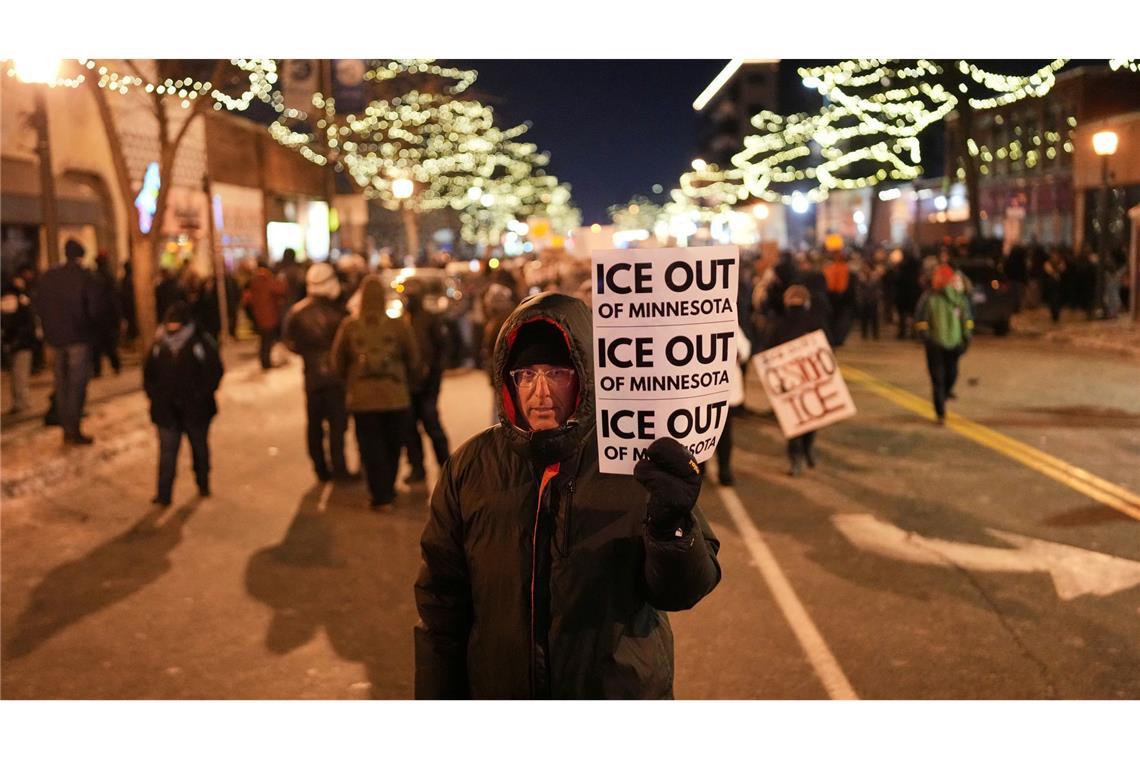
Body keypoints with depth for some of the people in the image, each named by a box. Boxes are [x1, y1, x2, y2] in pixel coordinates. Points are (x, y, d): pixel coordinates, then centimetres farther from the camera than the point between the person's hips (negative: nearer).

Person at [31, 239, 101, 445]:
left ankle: (66, 428, 19)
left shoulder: (48, 277, 4)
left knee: (62, 383, 14)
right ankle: (74, 430, -2)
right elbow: (94, 309, -14)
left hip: (56, 337, 5)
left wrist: (50, 326, 14)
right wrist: (93, 323, 5)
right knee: (77, 383, -1)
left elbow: (38, 306, 5)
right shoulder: (85, 278, -11)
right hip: (79, 337, -5)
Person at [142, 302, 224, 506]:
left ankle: (203, 484, 32)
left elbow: (215, 371, -9)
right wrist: (154, 395, 4)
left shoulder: (201, 342, -10)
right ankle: (163, 494, 5)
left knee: (200, 447, 16)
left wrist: (200, 396, -12)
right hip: (167, 410, 2)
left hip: (196, 409, -2)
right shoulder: (160, 344, 2)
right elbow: (149, 373, 13)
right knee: (167, 452, 2)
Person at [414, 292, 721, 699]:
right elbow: (441, 600, 0)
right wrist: (435, 693, 2)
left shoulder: (635, 459, -15)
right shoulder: (471, 466, -8)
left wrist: (672, 526, -34)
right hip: (500, 688, 2)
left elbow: (679, 591, -16)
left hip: (622, 688, -1)